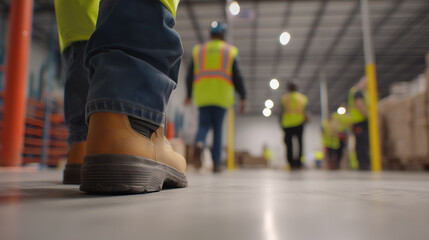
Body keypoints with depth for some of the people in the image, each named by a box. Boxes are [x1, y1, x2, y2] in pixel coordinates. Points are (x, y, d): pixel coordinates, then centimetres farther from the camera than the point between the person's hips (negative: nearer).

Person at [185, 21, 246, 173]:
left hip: (202, 95, 1)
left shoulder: (198, 50, 14)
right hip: (221, 96, -1)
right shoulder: (231, 51, 9)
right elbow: (237, 77, 2)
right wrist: (243, 97, 4)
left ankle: (199, 142, -25)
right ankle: (216, 162, 6)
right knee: (218, 129, 5)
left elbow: (190, 75, 13)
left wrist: (189, 95, 22)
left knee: (203, 124, 7)